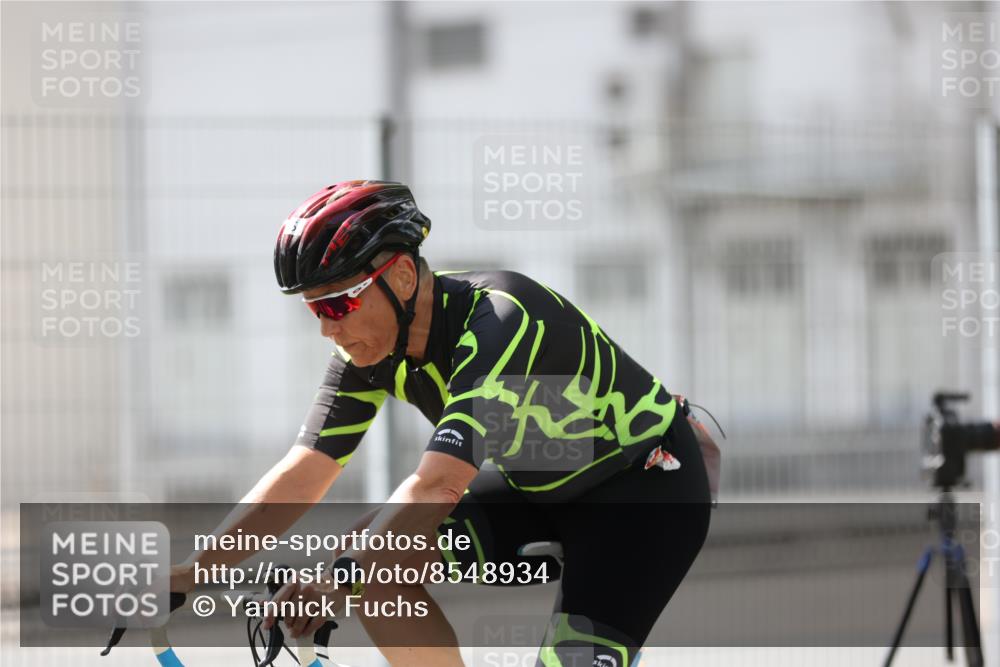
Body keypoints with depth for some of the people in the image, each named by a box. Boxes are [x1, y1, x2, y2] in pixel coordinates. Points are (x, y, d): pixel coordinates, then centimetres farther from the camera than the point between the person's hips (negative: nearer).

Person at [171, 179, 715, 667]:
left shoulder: (497, 320, -34)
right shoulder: (371, 345, -12)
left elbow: (437, 487, -44)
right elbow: (301, 475, -14)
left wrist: (341, 576, -53)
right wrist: (188, 574, -24)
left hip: (646, 484, -7)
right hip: (538, 482, 7)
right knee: (373, 555, -15)